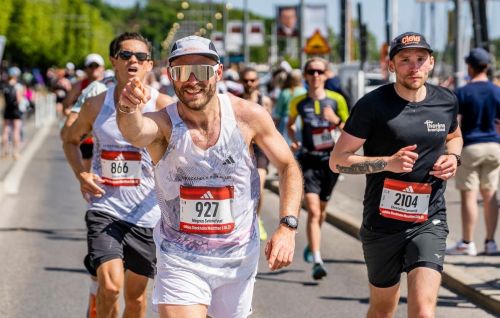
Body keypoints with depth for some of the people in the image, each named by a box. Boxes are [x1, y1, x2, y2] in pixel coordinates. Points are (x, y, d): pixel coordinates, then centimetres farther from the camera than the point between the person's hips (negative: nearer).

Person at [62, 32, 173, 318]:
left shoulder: (162, 106, -7)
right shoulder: (96, 105, 1)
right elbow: (71, 140, 19)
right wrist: (81, 174, 0)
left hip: (146, 214, 0)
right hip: (104, 210, 0)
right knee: (110, 286, -19)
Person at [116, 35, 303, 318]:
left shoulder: (248, 116, -11)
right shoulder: (164, 124, -16)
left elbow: (289, 167, 1)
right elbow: (135, 133, -40)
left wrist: (288, 227, -11)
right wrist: (129, 112, -63)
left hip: (238, 258, 2)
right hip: (180, 260, -2)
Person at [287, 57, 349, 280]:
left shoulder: (336, 100, -1)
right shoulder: (298, 102, 0)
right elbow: (290, 125, 19)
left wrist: (336, 121, -16)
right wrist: (294, 141, 1)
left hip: (330, 159, 2)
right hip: (308, 160, -2)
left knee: (321, 209, 17)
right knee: (313, 210, -14)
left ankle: (312, 244, 45)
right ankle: (317, 262, -19)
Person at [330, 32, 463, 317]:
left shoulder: (446, 101, 3)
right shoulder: (373, 105, -10)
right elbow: (337, 161, -8)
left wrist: (453, 157, 2)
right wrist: (388, 163, -21)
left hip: (429, 222, 1)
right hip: (382, 224, -1)